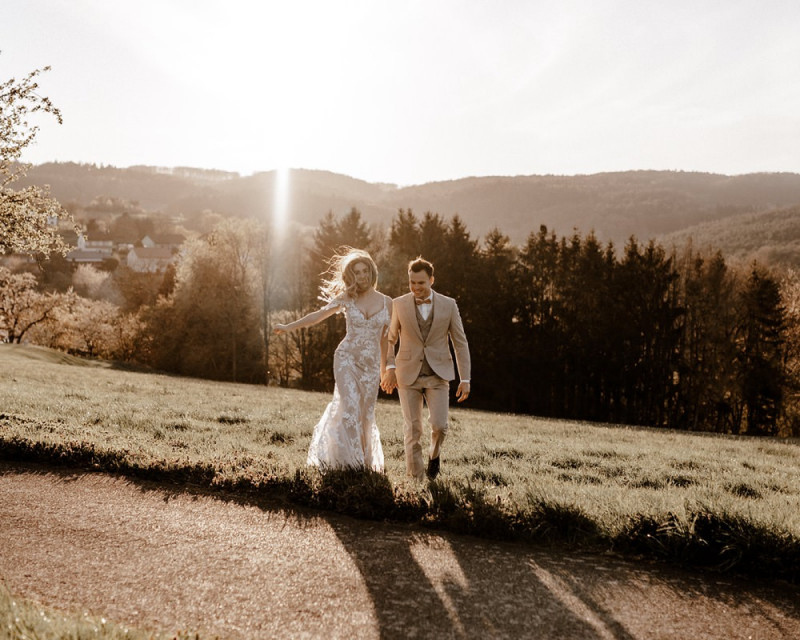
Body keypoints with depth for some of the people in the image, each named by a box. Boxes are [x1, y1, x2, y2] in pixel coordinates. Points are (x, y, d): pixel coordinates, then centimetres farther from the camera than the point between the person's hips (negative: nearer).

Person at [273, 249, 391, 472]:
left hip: (371, 364, 2)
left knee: (366, 413, 4)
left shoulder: (386, 302, 4)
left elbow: (384, 338, 12)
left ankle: (367, 460, 19)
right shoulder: (347, 298, 1)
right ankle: (352, 460, -12)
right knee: (350, 406, -16)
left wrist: (385, 370, 16)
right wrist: (289, 327, -8)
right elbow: (318, 315, -1)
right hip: (347, 358, -2)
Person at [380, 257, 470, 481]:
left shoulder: (448, 305, 0)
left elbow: (460, 343, 3)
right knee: (412, 429, 0)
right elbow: (389, 339, 9)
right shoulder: (399, 304, -1)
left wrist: (465, 379, -1)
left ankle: (434, 454, 22)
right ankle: (416, 477, 12)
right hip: (408, 376, 0)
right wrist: (390, 367, -6)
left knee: (439, 425, -11)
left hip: (437, 375, 0)